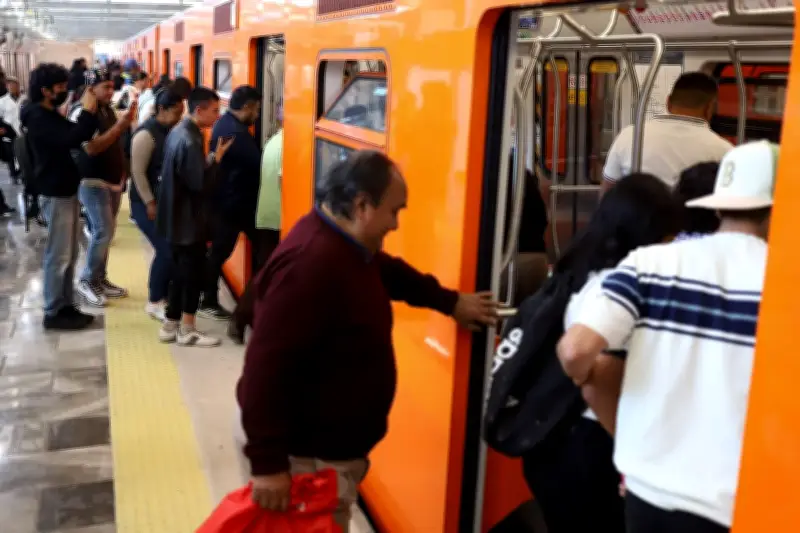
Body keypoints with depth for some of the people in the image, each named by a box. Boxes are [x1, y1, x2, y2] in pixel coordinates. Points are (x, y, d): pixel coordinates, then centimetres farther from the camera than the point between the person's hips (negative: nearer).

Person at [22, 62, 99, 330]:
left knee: (69, 254, 14)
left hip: (67, 191, 10)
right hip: (55, 194, -10)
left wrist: (90, 112, 3)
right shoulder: (38, 117, -17)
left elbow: (78, 136, 19)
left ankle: (66, 305, 22)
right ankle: (53, 313, 4)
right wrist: (88, 111, -22)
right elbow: (71, 139, -32)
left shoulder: (50, 115, 13)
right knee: (58, 256, -4)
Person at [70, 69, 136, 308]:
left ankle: (100, 279, 21)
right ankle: (87, 281, 4)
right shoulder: (81, 113, -14)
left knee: (106, 232, 11)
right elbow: (92, 147, -25)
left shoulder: (108, 110, 10)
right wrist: (121, 124, -25)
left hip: (113, 180, 8)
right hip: (92, 181, -8)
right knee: (102, 232, -11)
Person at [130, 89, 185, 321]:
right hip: (148, 203, -7)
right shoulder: (146, 133, -16)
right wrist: (150, 203, -18)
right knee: (166, 250, -10)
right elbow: (138, 172, -18)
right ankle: (154, 302, 5)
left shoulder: (170, 131, 8)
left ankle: (164, 296, 20)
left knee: (172, 249, 5)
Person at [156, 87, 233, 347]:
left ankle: (171, 325, 24)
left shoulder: (178, 131, 9)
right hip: (188, 219, -10)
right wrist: (217, 158, -15)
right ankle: (187, 330, 11)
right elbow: (201, 184, -25)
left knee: (181, 271, 16)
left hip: (178, 216, 10)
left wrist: (210, 159, 6)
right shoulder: (189, 141, -23)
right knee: (193, 273, 1)